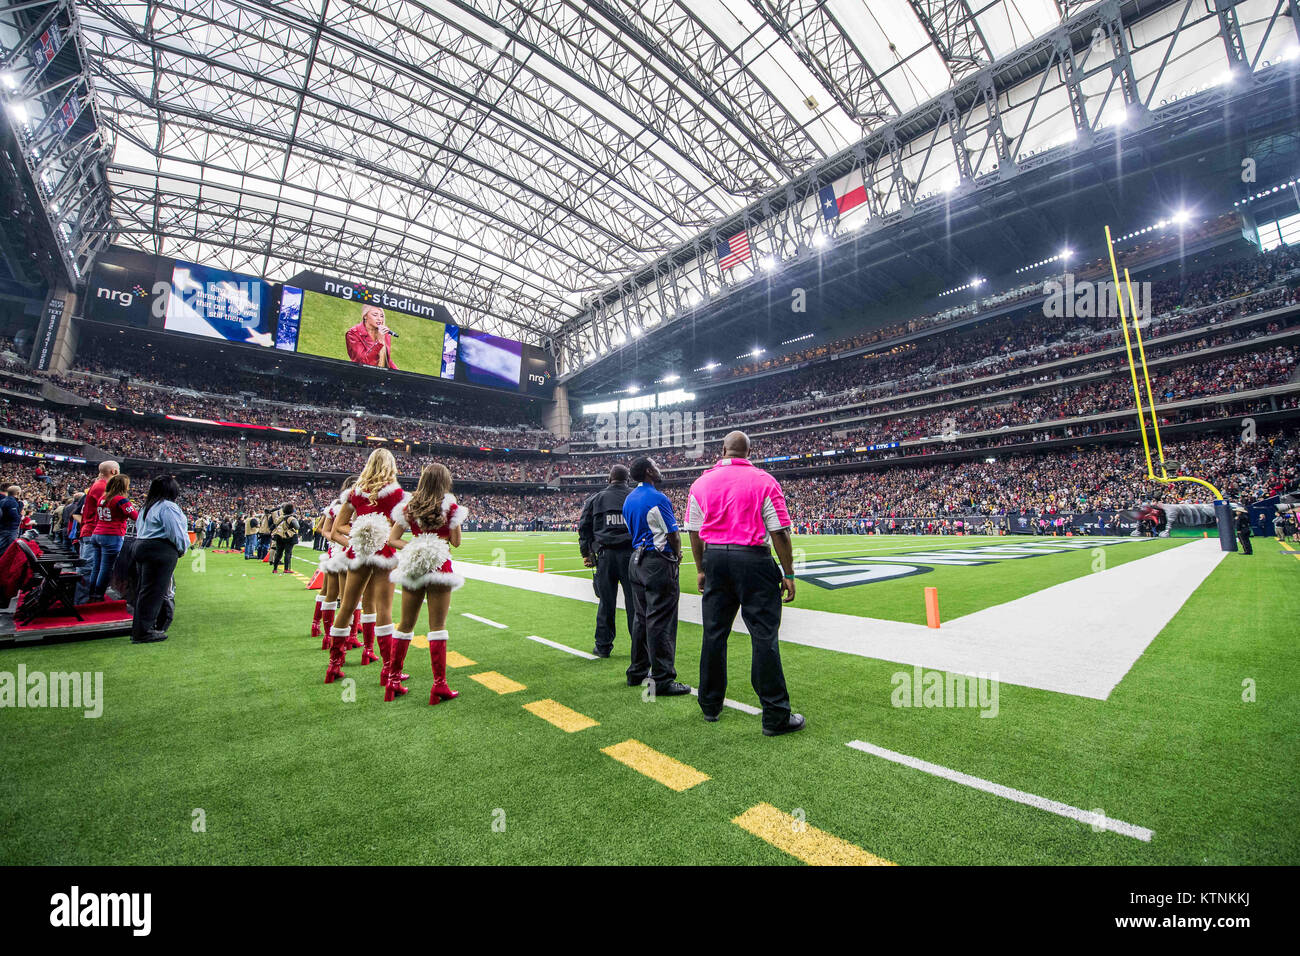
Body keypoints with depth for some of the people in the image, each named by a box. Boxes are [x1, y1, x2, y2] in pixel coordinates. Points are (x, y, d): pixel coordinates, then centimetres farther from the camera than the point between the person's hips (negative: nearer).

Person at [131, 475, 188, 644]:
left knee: (143, 589, 15)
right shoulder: (168, 507, -12)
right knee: (154, 590, -5)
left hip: (141, 547, 10)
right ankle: (143, 632, -2)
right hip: (160, 552, -10)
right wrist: (182, 549, 1)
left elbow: (139, 529, 20)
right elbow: (177, 533, -16)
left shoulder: (147, 507, 17)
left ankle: (139, 628, 22)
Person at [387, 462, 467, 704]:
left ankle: (393, 682, 24)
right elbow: (456, 542, -1)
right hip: (439, 567, -4)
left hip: (412, 567, 4)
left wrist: (412, 548, 2)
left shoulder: (409, 506, 5)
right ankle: (439, 685, 5)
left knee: (405, 624, 14)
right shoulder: (450, 507, -5)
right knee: (437, 626, 1)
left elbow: (391, 539, 4)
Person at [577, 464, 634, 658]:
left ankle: (603, 646, 17)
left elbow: (584, 528, 9)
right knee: (634, 600, 5)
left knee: (606, 602, 8)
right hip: (630, 554, -1)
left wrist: (586, 553, 15)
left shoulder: (596, 499, 8)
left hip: (605, 555, 1)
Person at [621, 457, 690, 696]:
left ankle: (637, 672, 25)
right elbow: (673, 534, -13)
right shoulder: (657, 498, -15)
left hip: (637, 560, 9)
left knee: (641, 618, 16)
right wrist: (677, 554, 6)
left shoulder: (629, 500, 12)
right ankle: (662, 680, 1)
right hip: (659, 564, -9)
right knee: (660, 622, -4)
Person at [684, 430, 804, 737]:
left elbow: (695, 533, 8)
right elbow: (779, 533, -7)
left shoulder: (701, 483, 4)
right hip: (752, 560, -3)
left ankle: (710, 705, 26)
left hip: (714, 559, 4)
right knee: (763, 636, 2)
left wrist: (701, 569, 17)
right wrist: (788, 574, 0)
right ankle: (775, 716, 9)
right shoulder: (764, 481, -5)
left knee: (714, 634, 13)